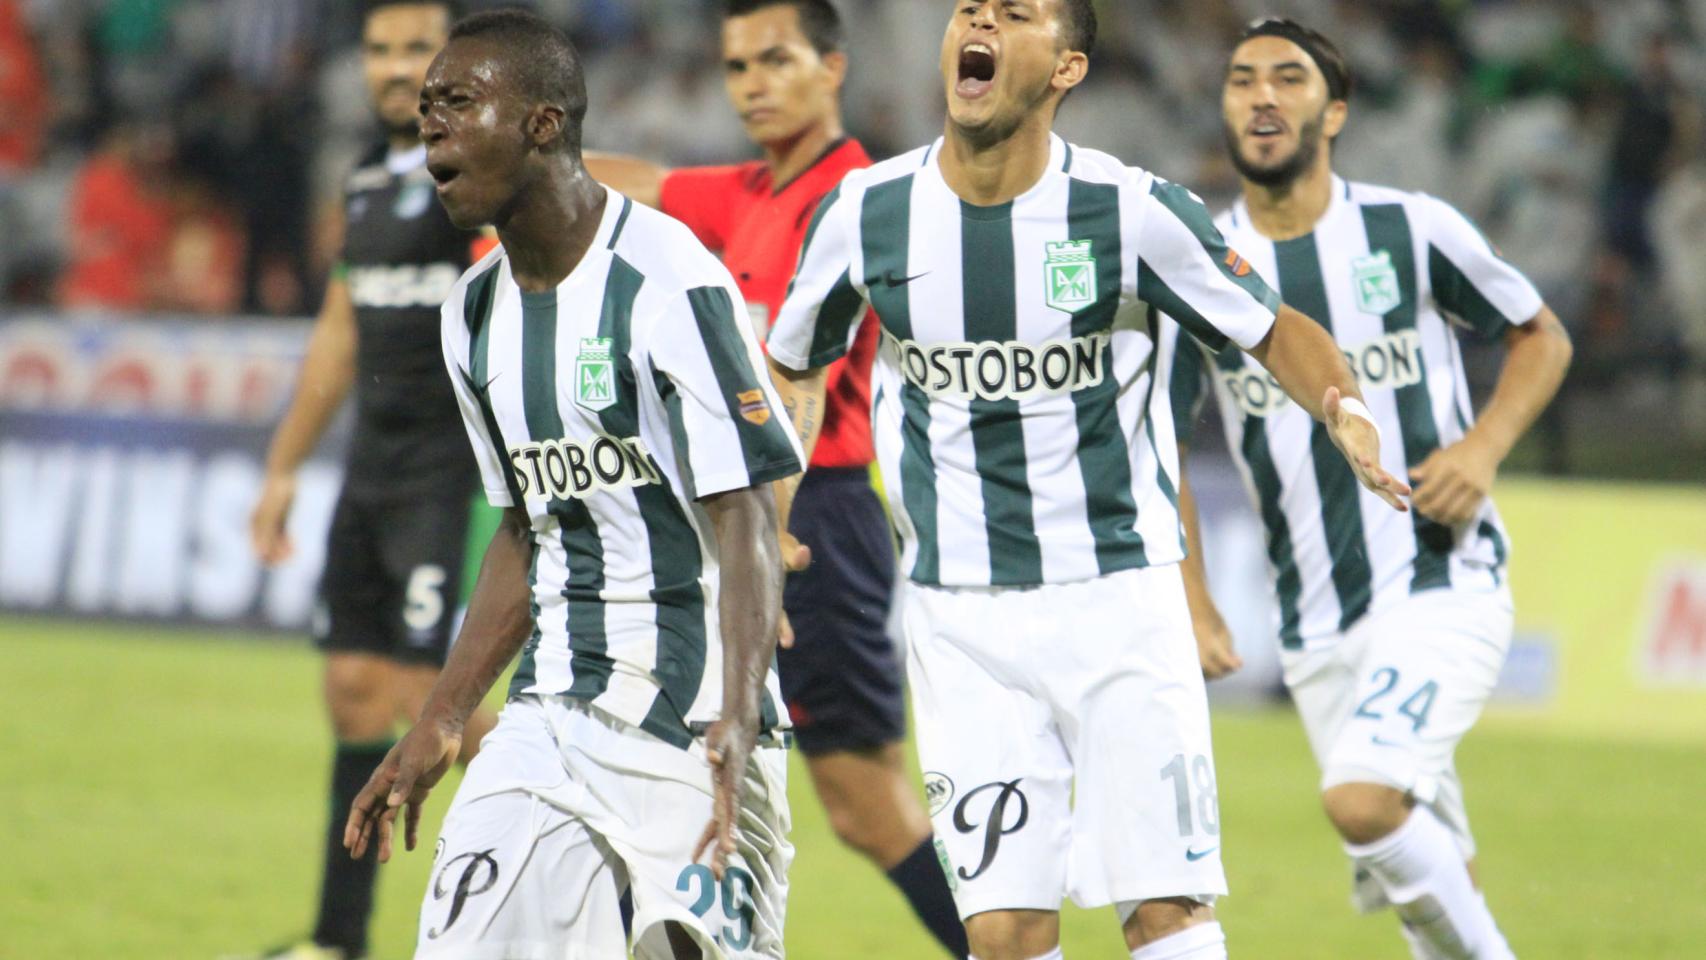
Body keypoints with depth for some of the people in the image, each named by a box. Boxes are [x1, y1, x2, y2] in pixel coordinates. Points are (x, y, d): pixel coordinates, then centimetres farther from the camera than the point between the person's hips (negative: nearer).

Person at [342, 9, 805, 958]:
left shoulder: (672, 287, -14)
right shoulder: (477, 315, 11)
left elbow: (744, 524, -18)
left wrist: (737, 724, -30)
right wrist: (441, 724, 21)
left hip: (690, 730, -7)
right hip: (550, 722, 7)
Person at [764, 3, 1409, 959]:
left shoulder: (1134, 210, -9)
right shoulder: (866, 213, -2)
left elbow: (1278, 331, 3)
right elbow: (792, 369, 15)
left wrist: (1346, 409, -16)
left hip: (1121, 598, -2)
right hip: (960, 616, 2)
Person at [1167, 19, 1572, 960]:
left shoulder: (1410, 230, -3)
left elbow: (1541, 337, 10)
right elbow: (1159, 453, 12)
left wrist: (1485, 445, -7)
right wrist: (1192, 607, 3)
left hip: (1444, 589, -4)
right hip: (1314, 628, 4)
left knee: (1362, 800, -26)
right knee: (1428, 870, 7)